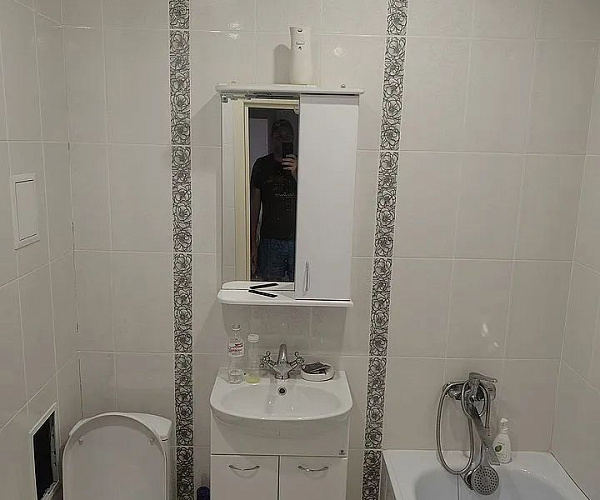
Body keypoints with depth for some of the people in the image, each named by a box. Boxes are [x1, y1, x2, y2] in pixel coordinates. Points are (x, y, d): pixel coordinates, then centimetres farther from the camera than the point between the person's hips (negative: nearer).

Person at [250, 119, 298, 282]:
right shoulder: (262, 165, 6)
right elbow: (254, 205, 6)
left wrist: (296, 174, -19)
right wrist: (252, 243, 2)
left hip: (298, 239, 0)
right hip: (270, 239, 0)